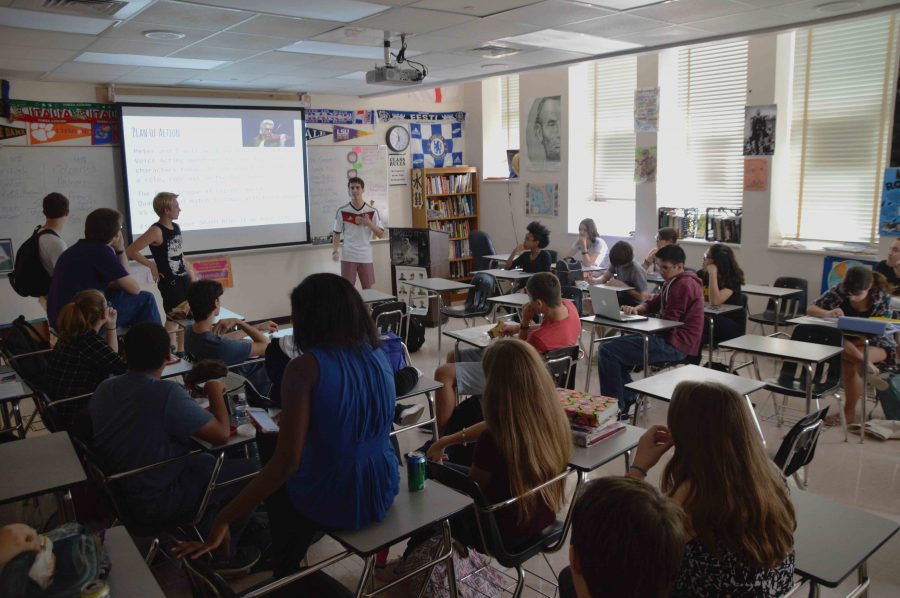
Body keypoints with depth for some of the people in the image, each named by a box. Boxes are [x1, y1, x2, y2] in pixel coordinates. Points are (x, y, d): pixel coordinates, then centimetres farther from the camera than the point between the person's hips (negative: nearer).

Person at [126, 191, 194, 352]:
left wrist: (190, 276, 15)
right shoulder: (156, 231, -17)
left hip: (183, 279, 8)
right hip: (168, 281, -8)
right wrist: (151, 265, -15)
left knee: (185, 316, 15)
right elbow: (130, 251, -20)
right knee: (173, 318, -2)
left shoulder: (176, 227, 6)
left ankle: (181, 350, 29)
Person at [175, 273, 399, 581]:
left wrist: (222, 520, -19)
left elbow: (287, 460, -25)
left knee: (277, 489, 30)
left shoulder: (306, 368, -21)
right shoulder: (378, 357, -2)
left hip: (330, 502, -5)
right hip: (382, 492, 6)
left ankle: (285, 578, 50)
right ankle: (290, 565, 51)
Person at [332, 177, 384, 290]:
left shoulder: (372, 211, 0)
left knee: (368, 290, 7)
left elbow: (381, 235, 0)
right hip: (348, 257, -1)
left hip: (366, 257, 1)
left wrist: (369, 223, -16)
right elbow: (336, 233, 4)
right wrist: (335, 251, -10)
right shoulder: (342, 211, -1)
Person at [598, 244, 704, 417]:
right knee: (609, 344, 19)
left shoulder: (684, 285, -15)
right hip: (667, 337, 11)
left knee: (607, 351, -16)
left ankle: (616, 408, -9)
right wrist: (636, 309, -3)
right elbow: (653, 302, 19)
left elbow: (669, 322, -17)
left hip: (674, 344, -11)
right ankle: (628, 396, 16)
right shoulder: (673, 281, 18)